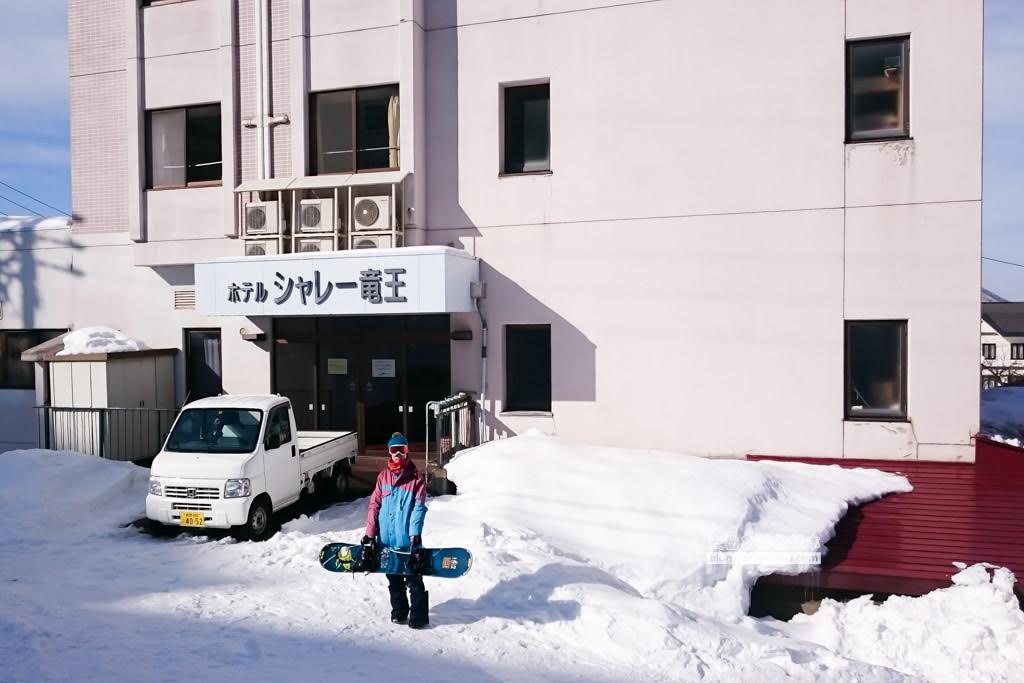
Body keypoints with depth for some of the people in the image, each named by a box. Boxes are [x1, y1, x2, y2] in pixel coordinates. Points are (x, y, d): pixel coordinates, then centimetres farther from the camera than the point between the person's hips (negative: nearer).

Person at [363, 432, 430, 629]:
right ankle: (399, 612, 28)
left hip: (407, 539, -4)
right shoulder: (383, 476, 7)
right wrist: (370, 533, 1)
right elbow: (375, 505, 6)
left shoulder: (416, 477, -3)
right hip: (386, 539, 4)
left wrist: (415, 534, -17)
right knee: (393, 579, 15)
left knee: (414, 579, -2)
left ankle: (419, 616, 6)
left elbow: (419, 508, -8)